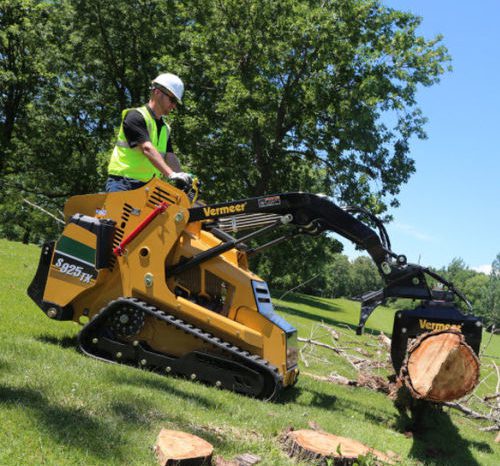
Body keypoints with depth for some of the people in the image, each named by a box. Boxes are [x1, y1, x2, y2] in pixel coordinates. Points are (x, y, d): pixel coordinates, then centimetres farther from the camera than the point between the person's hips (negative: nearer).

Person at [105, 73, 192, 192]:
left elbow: (170, 157, 6)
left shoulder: (165, 129, 18)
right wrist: (171, 174, -34)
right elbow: (147, 149, -22)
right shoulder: (135, 116, -7)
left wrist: (182, 179, -13)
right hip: (122, 184, -7)